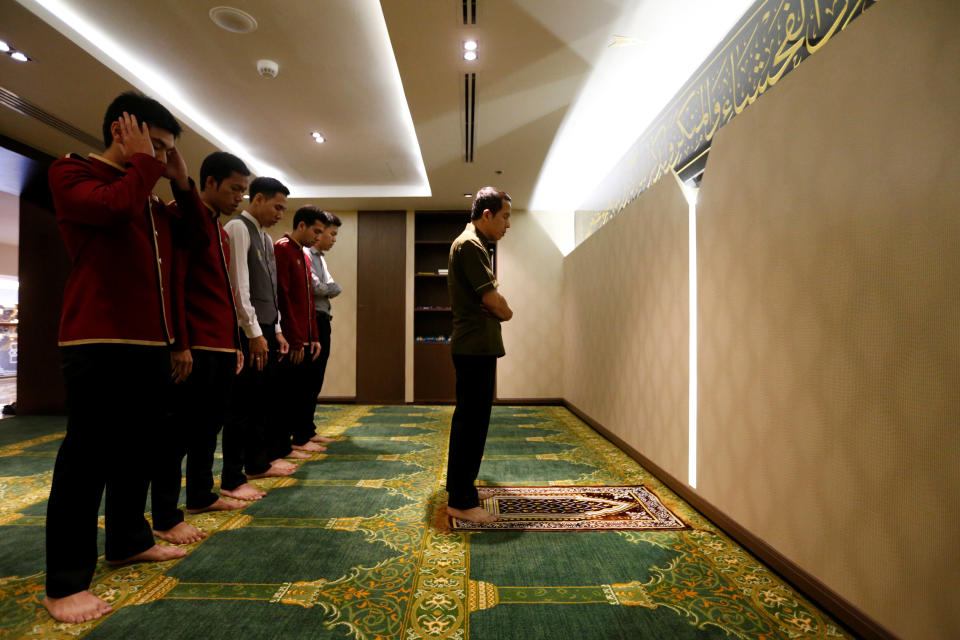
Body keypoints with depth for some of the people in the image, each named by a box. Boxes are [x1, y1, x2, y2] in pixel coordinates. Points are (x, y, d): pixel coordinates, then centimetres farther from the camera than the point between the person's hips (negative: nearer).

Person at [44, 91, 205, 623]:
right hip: (97, 344, -8)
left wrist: (180, 181, 11)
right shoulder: (71, 172, 0)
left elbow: (191, 233, 19)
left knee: (139, 448, 14)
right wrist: (143, 162, -5)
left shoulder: (149, 196, 21)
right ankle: (65, 583, 6)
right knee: (87, 457, -5)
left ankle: (128, 540, 29)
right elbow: (112, 207, -21)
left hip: (150, 344, 8)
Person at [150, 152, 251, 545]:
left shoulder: (220, 231, 21)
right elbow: (173, 284, -15)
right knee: (180, 431, -3)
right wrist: (180, 345, -19)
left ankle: (201, 495, 29)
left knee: (209, 426, 16)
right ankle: (166, 519, 7)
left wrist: (236, 343, 19)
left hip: (223, 348, 9)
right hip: (196, 349, -9)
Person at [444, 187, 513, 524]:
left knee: (468, 417, 18)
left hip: (473, 346, 11)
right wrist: (505, 312, 1)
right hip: (476, 346, -11)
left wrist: (495, 308, -1)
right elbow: (493, 300, -19)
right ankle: (461, 500, 3)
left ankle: (458, 481, 33)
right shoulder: (471, 244, -14)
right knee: (473, 420, -6)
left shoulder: (472, 243, 19)